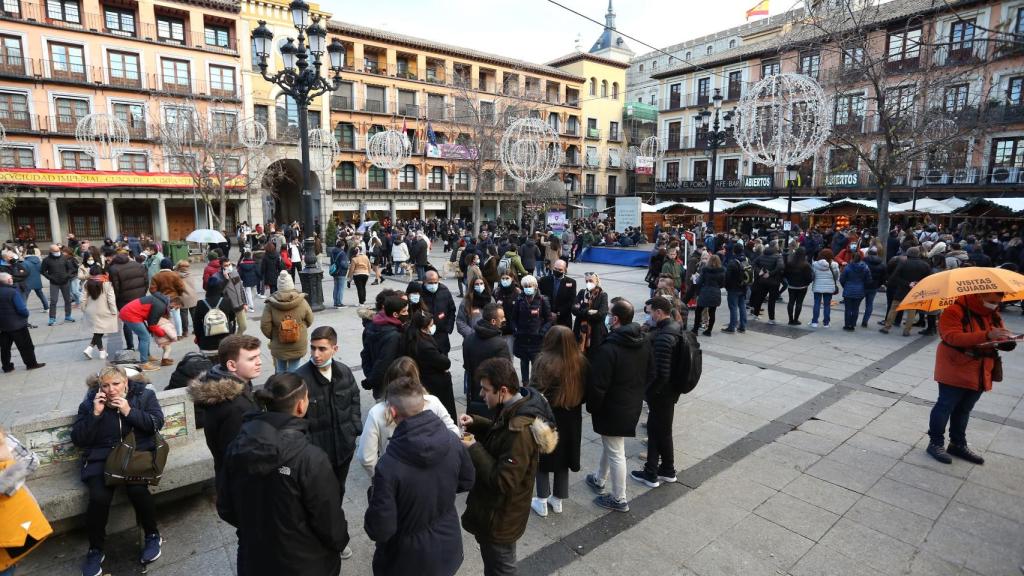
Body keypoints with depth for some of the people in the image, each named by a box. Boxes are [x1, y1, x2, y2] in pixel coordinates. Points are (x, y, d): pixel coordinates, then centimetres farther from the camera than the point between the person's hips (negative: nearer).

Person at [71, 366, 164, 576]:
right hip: (101, 458, 2)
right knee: (99, 497, -24)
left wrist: (130, 412, -18)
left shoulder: (144, 395, 0)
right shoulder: (90, 402, 4)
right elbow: (78, 440, 1)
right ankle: (95, 549, 1)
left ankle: (152, 535, -3)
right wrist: (95, 414, -13)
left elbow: (157, 423, -8)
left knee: (137, 488, -28)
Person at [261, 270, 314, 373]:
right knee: (293, 370, 8)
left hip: (279, 346, 1)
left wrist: (272, 336, 9)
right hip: (298, 346, -1)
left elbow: (265, 326, -11)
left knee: (280, 370, 18)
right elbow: (309, 321, 0)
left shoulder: (271, 304, -13)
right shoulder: (302, 302, -13)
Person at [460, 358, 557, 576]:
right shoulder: (517, 407, -7)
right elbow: (500, 432, 12)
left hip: (501, 518, -8)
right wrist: (475, 423, -4)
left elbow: (503, 482, -31)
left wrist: (474, 449, -24)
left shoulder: (520, 430, -35)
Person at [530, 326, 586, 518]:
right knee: (563, 458, 20)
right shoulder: (580, 361, -9)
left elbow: (535, 392, -20)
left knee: (544, 459, 14)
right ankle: (558, 500, 34)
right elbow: (583, 391, 0)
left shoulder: (546, 362, -25)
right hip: (571, 419, 5)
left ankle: (542, 502, 26)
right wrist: (573, 404, 13)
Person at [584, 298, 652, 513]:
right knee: (610, 446, 26)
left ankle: (619, 499, 23)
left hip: (612, 410, -8)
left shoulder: (608, 349, -28)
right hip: (633, 406, 8)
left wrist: (591, 407, -7)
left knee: (615, 453, 7)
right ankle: (599, 480, 45)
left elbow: (597, 386, -24)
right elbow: (650, 375, 10)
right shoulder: (644, 342, -2)